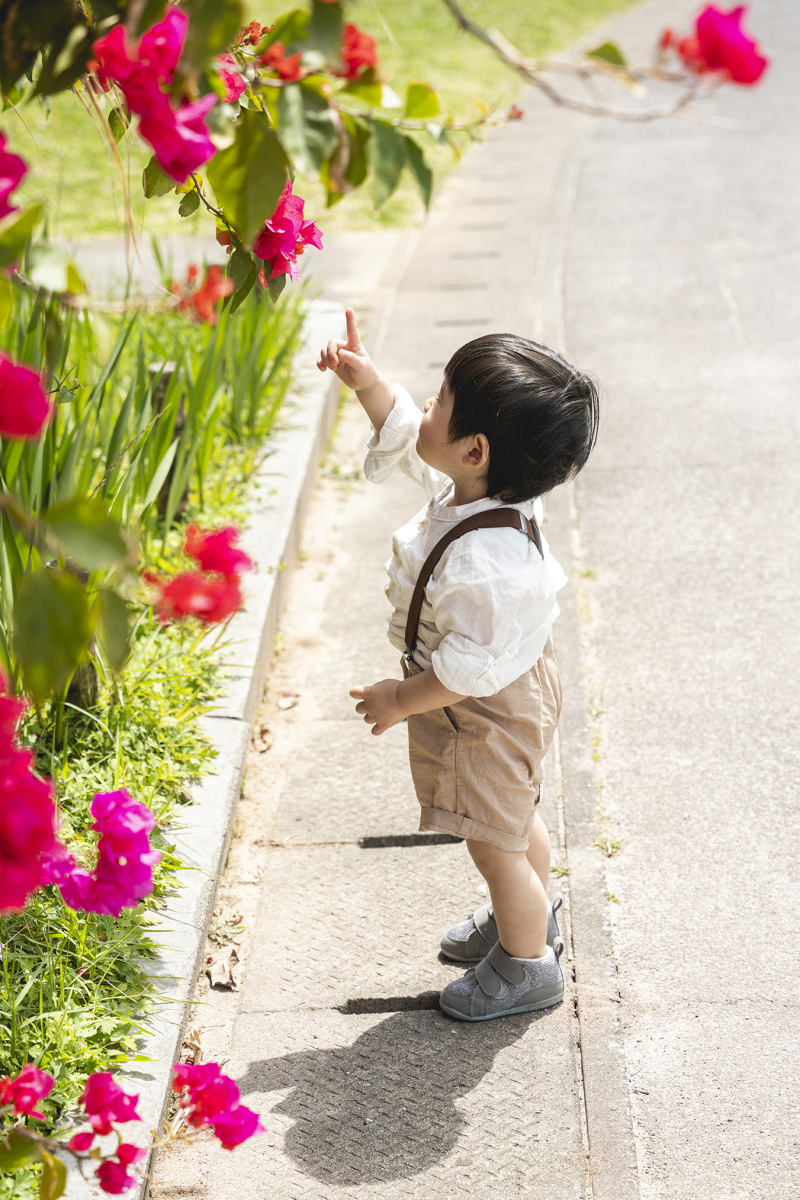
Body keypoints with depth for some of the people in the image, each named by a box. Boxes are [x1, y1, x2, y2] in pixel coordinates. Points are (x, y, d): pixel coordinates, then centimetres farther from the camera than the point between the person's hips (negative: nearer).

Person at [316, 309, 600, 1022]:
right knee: (515, 822, 31)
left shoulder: (483, 561, -40)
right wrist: (368, 383, -4)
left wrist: (401, 701, -18)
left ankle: (528, 967, 37)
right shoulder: (484, 487, -13)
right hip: (516, 683, 9)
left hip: (485, 714, -9)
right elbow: (409, 439, 6)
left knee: (495, 846, 14)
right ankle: (530, 919, 55)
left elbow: (471, 666, -31)